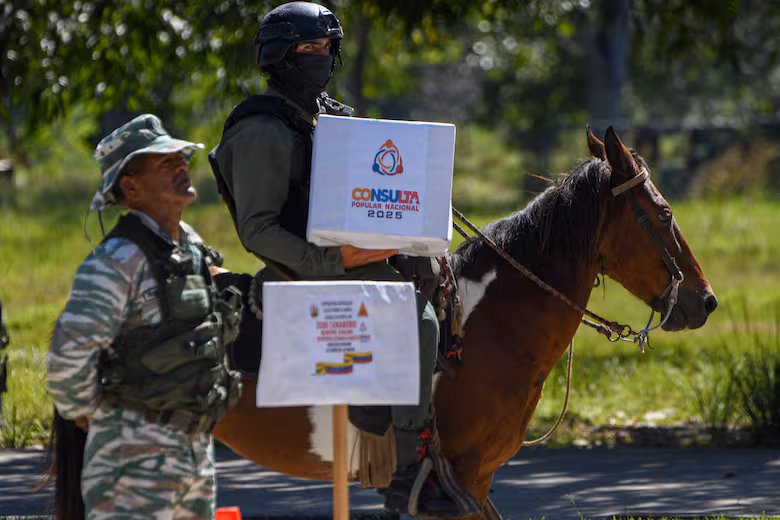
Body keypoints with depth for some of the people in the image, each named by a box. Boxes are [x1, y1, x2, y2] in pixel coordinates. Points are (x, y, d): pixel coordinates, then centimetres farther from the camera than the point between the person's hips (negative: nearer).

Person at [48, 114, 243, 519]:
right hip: (136, 451, -9)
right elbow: (71, 350, -22)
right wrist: (81, 412, -9)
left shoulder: (191, 246, 12)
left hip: (195, 440, 9)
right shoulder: (120, 258, -16)